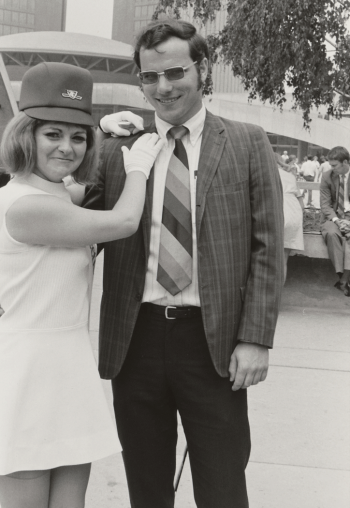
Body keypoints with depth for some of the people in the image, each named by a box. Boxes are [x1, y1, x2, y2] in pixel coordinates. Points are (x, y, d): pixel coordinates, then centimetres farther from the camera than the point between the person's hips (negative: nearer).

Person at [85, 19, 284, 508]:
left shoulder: (247, 143, 3)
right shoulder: (117, 149, 6)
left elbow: (267, 248, -1)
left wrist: (256, 338, -7)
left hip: (214, 340, -1)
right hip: (135, 338, 2)